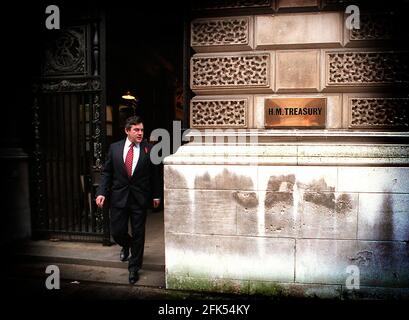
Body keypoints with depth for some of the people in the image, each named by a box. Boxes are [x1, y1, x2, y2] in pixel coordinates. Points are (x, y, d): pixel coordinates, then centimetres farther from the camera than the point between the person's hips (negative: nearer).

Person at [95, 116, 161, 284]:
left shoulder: (149, 149, -2)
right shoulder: (114, 148, 2)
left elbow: (154, 174, 3)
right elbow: (107, 172, 5)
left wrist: (156, 195, 4)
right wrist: (102, 192, -6)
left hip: (140, 199, -1)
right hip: (119, 197, 1)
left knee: (138, 234, 6)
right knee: (117, 232, 7)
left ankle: (134, 268, 25)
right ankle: (126, 245, 44)